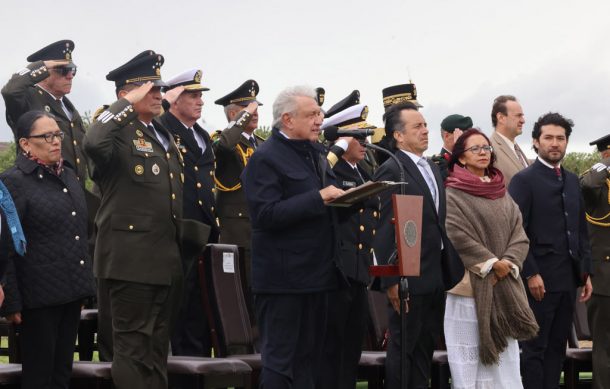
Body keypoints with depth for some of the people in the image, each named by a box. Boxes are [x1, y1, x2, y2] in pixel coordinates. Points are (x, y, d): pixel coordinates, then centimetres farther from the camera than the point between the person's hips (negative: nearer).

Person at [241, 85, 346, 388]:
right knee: (279, 362, -2)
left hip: (317, 272, 8)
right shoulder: (265, 158, -11)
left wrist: (340, 198, 0)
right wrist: (318, 198, -23)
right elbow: (265, 214, -21)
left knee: (309, 359, 13)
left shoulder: (316, 153, 15)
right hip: (283, 277, -8)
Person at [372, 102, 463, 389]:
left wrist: (451, 269, 11)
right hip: (409, 279, -8)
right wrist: (391, 281, -19)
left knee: (425, 350, 14)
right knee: (403, 350, 1)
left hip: (437, 278, 8)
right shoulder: (391, 171, -12)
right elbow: (384, 231, -16)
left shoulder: (433, 169, 14)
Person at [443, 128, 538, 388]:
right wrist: (491, 263, -14)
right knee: (470, 362, -4)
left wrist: (507, 265, -10)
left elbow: (519, 235, 7)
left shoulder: (502, 194, 15)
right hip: (470, 285, -5)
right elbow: (457, 237, -13)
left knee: (505, 358, 4)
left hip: (505, 288, 5)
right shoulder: (452, 194, -3)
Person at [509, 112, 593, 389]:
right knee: (535, 348, -2)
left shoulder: (572, 181, 16)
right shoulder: (524, 180, -6)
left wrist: (585, 272, 12)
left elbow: (581, 229, 18)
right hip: (540, 278, -7)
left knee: (557, 347, 9)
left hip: (568, 279, 7)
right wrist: (531, 273, -16)